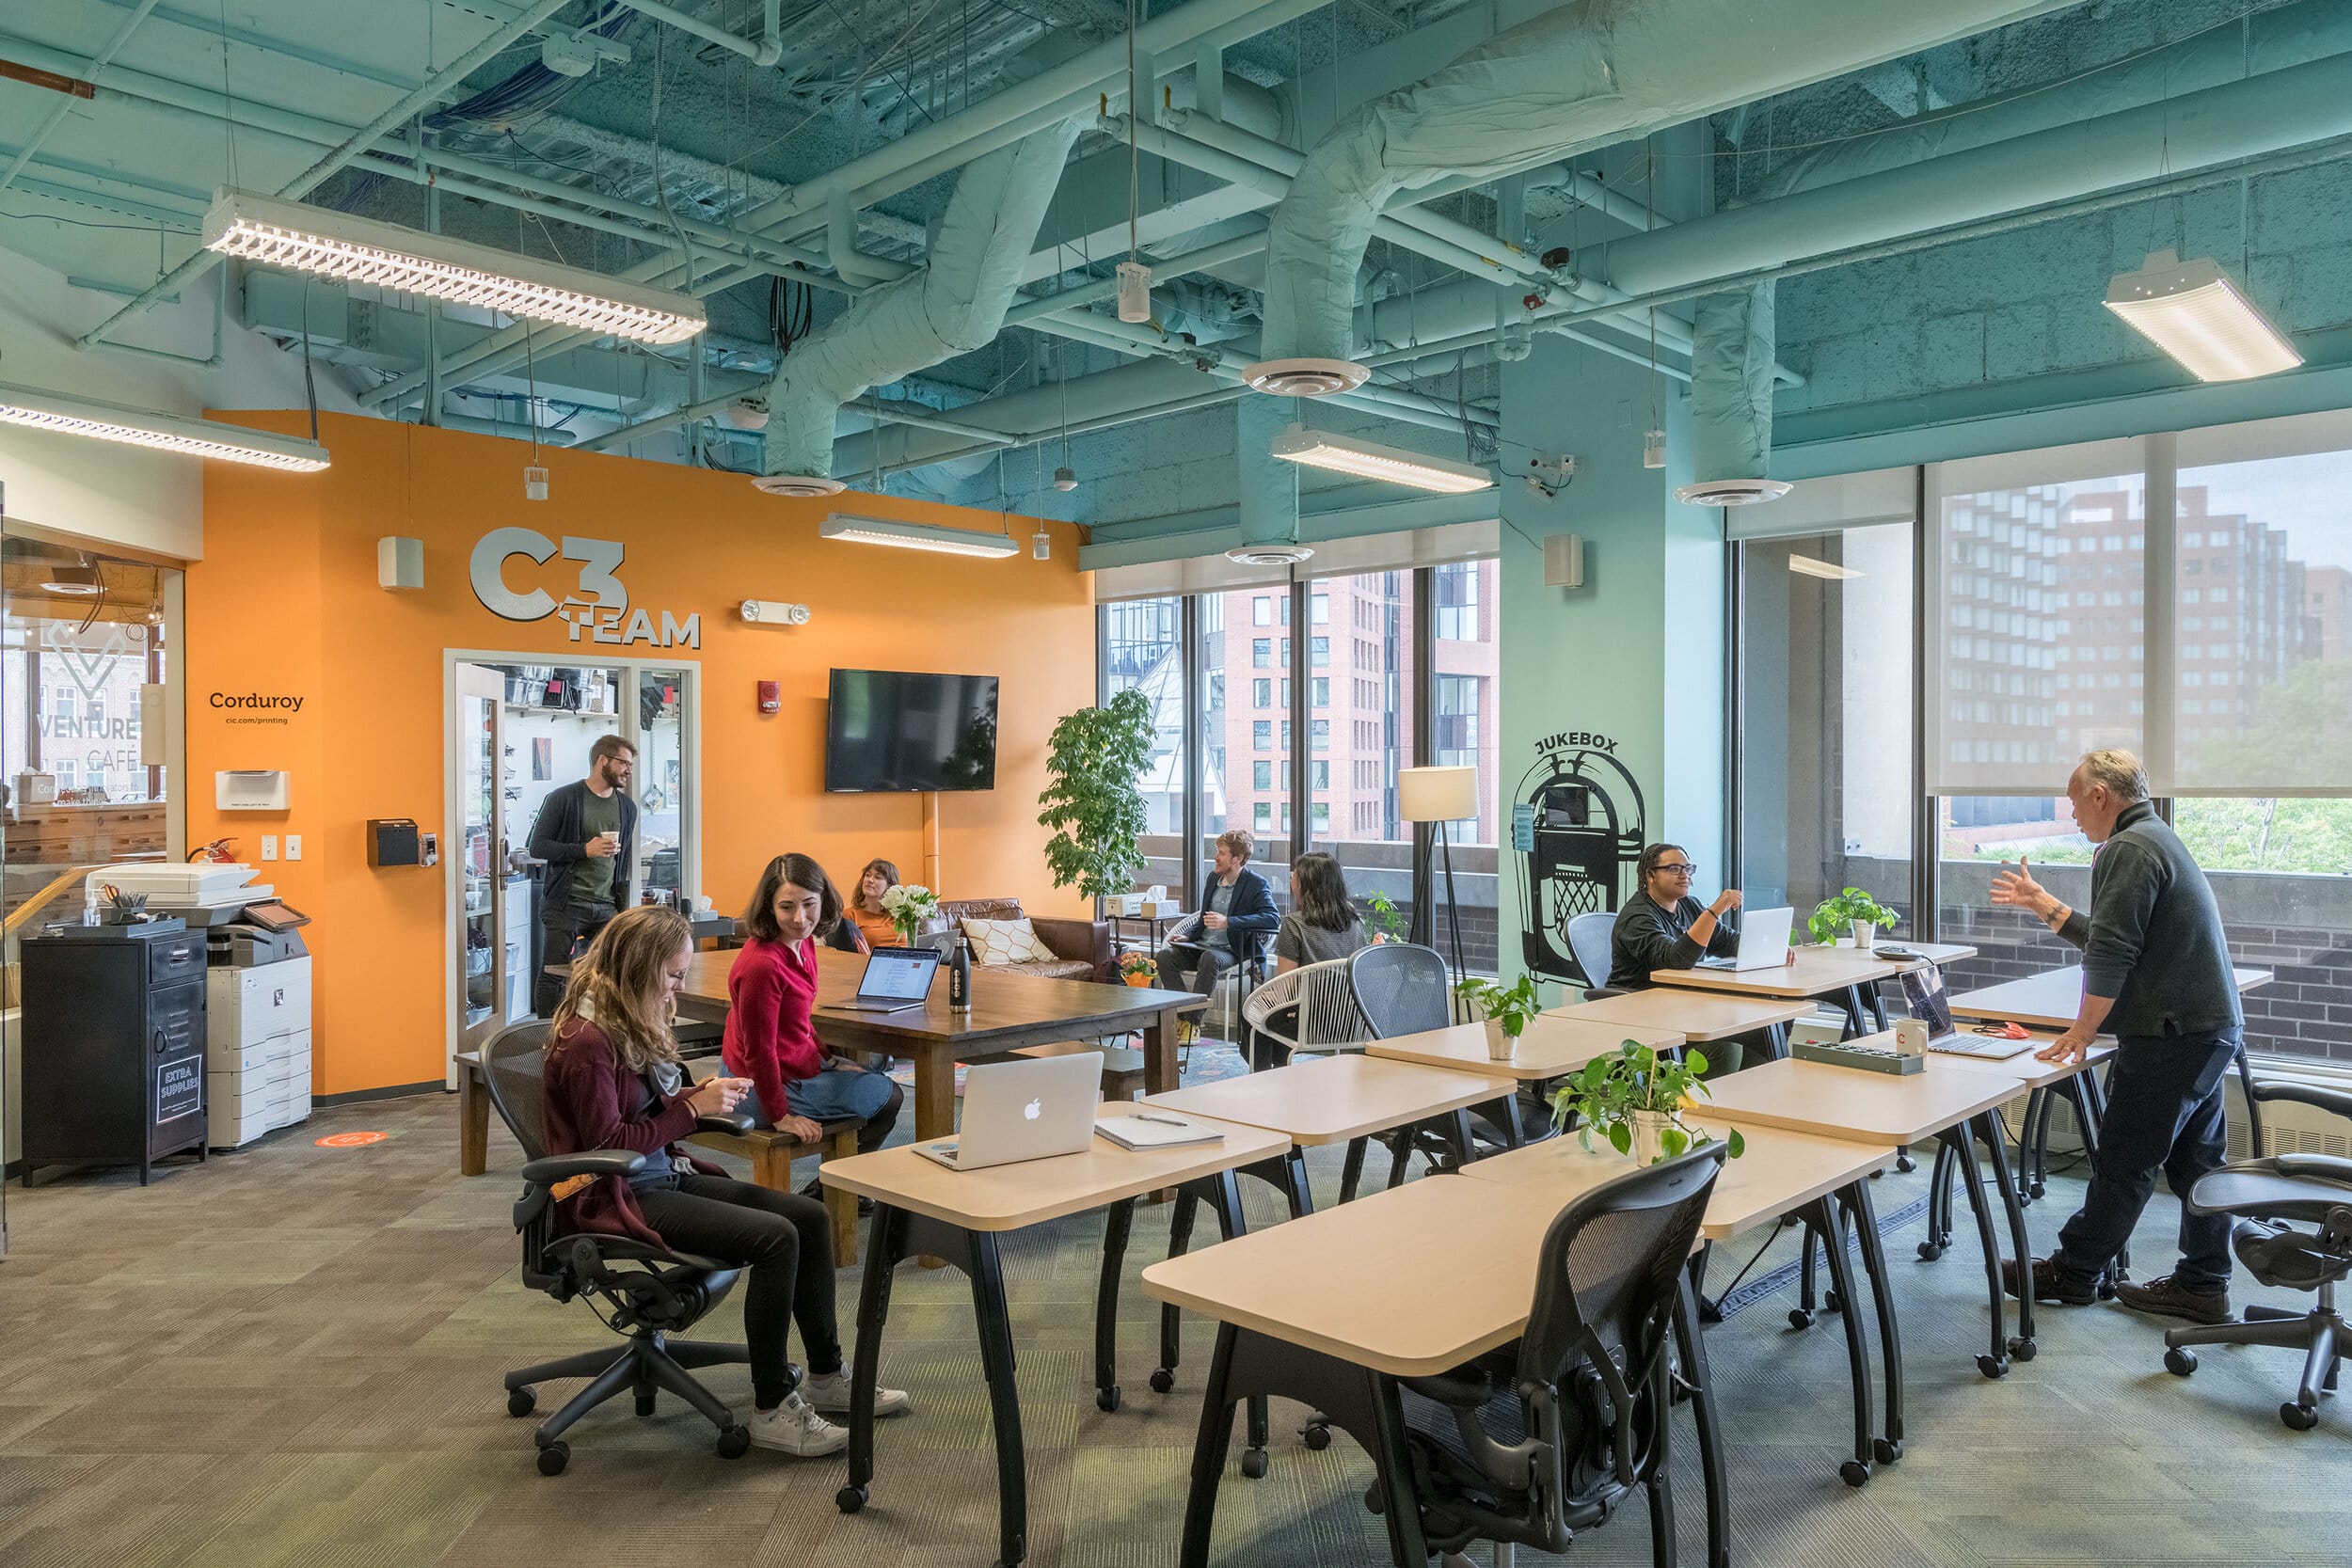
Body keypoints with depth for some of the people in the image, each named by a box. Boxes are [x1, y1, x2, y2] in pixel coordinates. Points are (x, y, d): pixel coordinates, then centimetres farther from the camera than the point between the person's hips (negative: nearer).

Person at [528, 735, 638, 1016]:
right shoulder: (562, 799, -2)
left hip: (607, 907, 4)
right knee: (553, 976, -1)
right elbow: (538, 847, -5)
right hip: (565, 905, -4)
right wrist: (585, 850, -17)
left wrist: (624, 907, 15)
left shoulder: (627, 807, 14)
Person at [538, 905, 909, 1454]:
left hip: (664, 1174, 10)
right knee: (776, 1237, -24)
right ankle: (772, 1409, -12)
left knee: (810, 1216, -2)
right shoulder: (586, 1041, -20)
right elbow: (607, 1145, -21)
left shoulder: (631, 1023, 9)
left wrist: (703, 1095, 0)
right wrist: (692, 1108, -17)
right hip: (615, 1198, -10)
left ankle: (826, 1376, 9)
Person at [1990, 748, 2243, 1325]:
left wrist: (2082, 1030, -14)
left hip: (2173, 1034, -10)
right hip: (2214, 1026, 10)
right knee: (2196, 1159, 14)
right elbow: (2110, 939, 24)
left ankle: (2074, 1272, 10)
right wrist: (2043, 904, 26)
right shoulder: (2159, 839, 19)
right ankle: (2203, 1285, 22)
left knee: (2125, 1160, 0)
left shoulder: (2128, 850, -15)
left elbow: (2110, 954, -20)